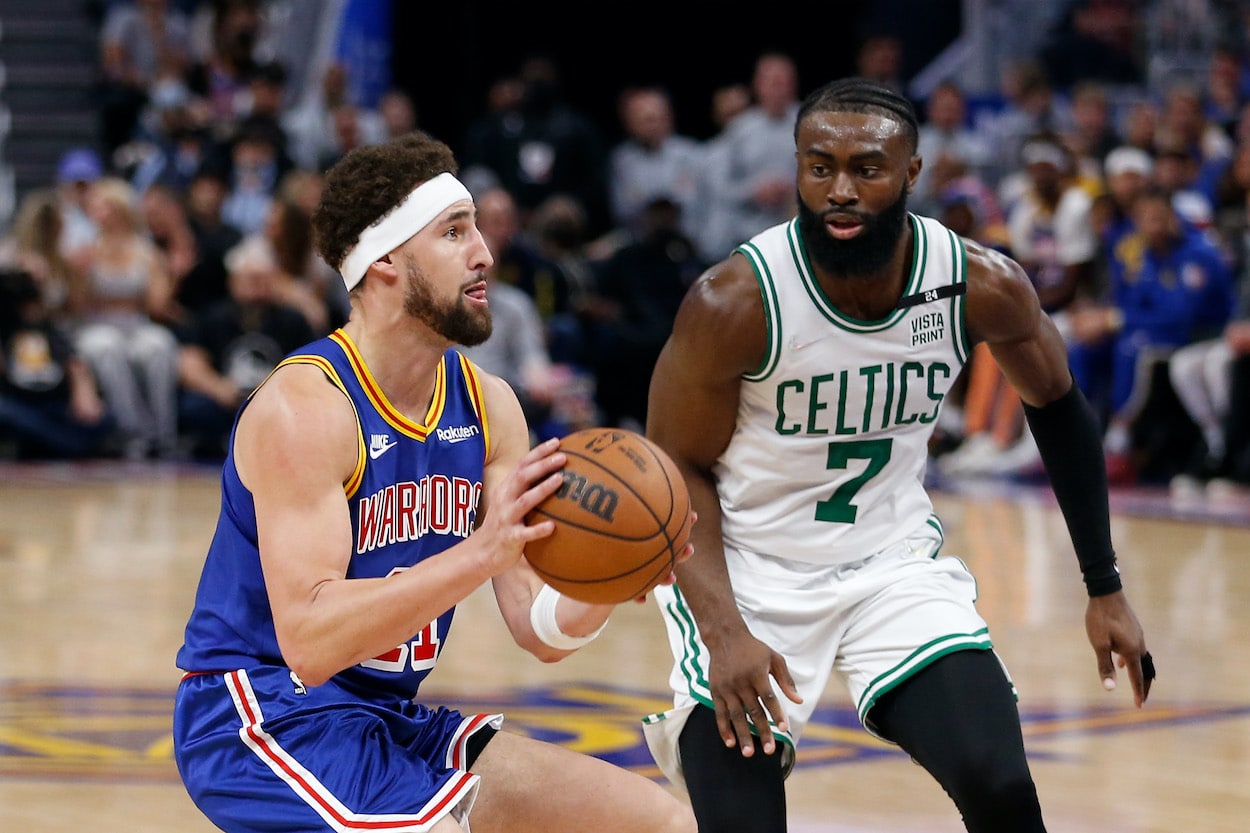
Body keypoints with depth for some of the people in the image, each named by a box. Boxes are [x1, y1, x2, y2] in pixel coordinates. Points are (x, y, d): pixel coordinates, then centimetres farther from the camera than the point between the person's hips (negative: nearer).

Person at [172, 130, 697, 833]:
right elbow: (308, 642, -27)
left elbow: (541, 632, 3)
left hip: (387, 718, 8)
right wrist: (479, 553, -35)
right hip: (263, 715, -8)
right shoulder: (303, 407, -19)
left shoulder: (488, 406, 4)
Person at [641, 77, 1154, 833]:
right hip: (745, 569, -2)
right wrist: (723, 632, -24)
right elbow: (677, 470, -12)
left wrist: (1106, 590, 7)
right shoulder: (737, 302, -22)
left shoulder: (984, 286, -14)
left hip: (895, 557, 3)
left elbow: (1057, 407, 5)